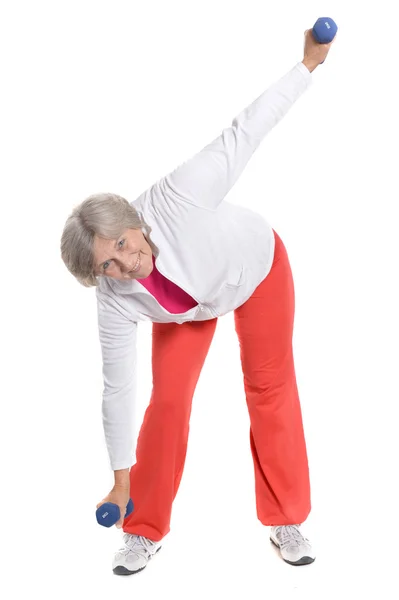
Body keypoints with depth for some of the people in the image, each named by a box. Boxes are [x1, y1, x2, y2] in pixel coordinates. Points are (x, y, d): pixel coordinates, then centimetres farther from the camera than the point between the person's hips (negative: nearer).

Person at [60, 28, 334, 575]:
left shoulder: (175, 198, -42)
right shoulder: (117, 302, -31)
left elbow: (243, 132, -31)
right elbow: (118, 387, -22)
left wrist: (308, 64, -24)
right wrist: (122, 479, -14)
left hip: (257, 265, 0)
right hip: (188, 306, 1)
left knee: (272, 389, 4)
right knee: (169, 399, -4)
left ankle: (286, 521, 19)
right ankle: (145, 531, 15)